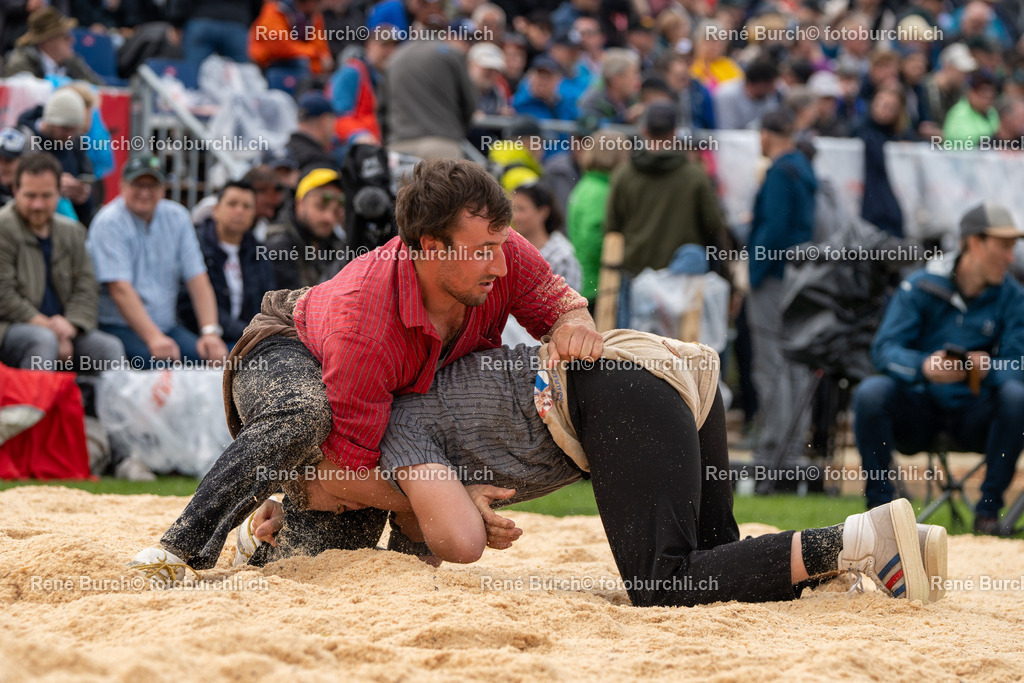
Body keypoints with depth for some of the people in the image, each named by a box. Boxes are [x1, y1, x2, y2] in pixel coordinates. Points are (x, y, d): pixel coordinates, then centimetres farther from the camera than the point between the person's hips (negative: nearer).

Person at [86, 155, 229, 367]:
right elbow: (120, 289, -19)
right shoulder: (109, 223, -8)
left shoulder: (177, 217, 9)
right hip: (118, 325, -5)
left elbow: (198, 279, 3)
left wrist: (210, 332, -13)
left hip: (166, 324, 5)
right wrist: (153, 338, -31)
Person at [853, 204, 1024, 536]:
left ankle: (989, 508, -19)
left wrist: (989, 369, -32)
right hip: (917, 414, -1)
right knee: (870, 392, -29)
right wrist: (923, 367, -35)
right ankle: (880, 504, -16)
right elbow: (885, 349, -13)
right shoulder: (920, 287, -5)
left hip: (973, 417, 1)